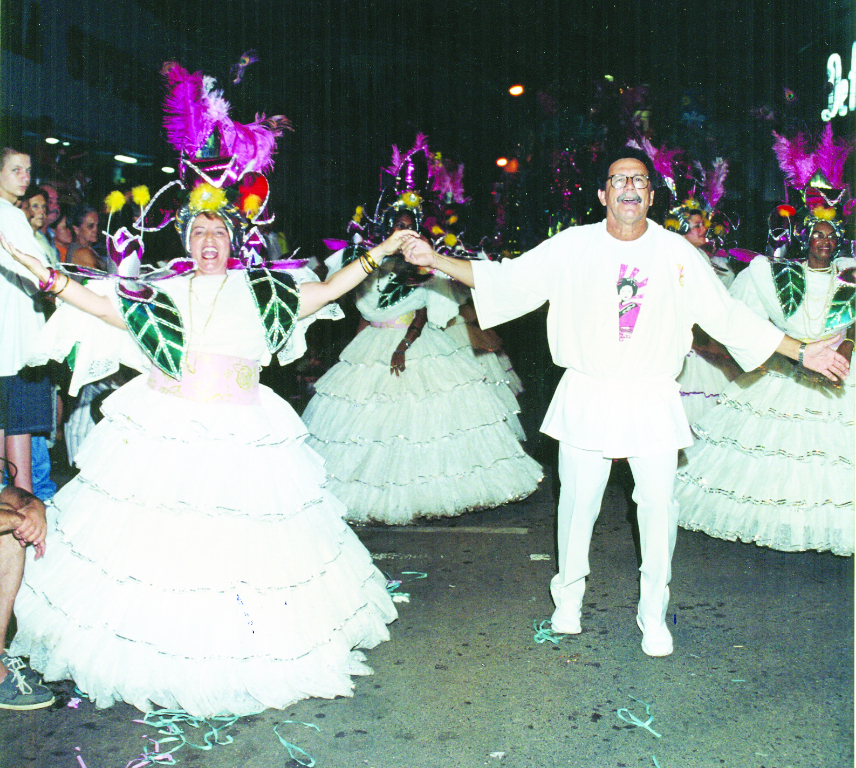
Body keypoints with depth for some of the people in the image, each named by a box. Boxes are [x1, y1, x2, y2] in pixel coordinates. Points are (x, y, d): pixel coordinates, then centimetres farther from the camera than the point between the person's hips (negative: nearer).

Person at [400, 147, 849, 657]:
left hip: (652, 400, 1)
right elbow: (505, 280, 0)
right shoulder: (572, 247, 0)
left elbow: (728, 315, 6)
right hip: (587, 397, 0)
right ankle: (569, 596, 31)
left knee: (659, 506, 1)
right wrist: (434, 260, -8)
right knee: (578, 503, 6)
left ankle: (654, 614, 22)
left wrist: (801, 352, 4)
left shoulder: (677, 252, 2)